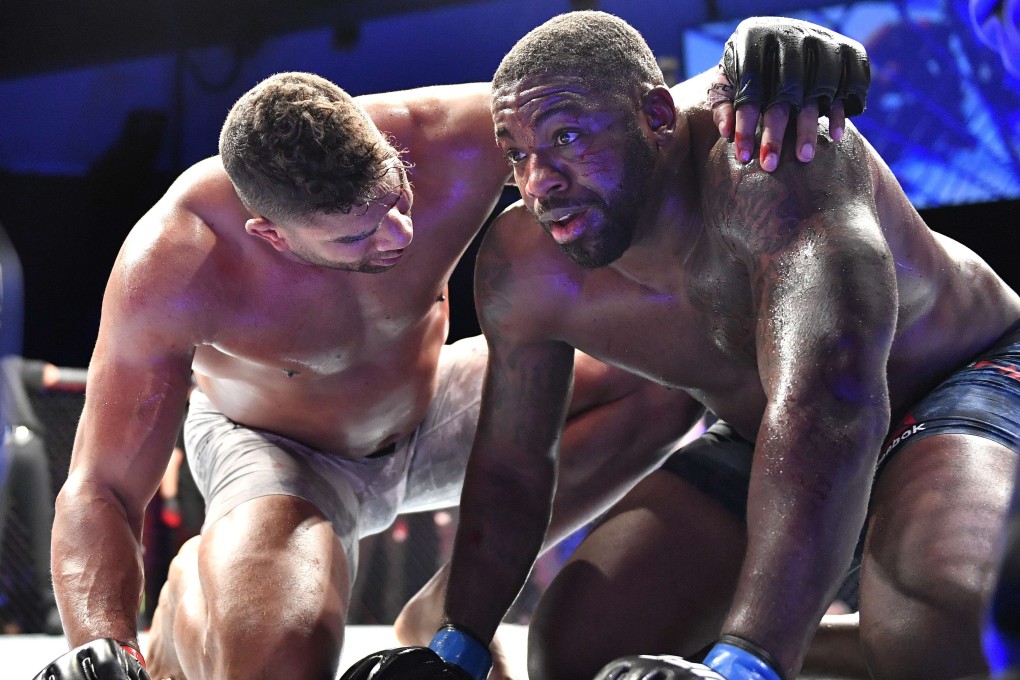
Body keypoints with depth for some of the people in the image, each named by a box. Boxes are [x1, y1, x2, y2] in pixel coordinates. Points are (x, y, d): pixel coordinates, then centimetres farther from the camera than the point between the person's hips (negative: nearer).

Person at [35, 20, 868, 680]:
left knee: (665, 374, -13)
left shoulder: (450, 140, -32)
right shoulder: (171, 268, -36)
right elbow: (101, 492, -30)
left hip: (426, 415, 5)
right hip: (275, 450, -4)